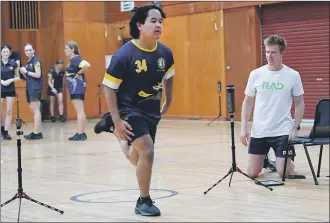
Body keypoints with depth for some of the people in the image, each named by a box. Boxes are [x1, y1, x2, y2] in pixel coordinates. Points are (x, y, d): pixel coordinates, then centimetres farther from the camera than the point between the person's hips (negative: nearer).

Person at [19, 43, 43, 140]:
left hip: (35, 88, -10)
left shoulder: (36, 60, -8)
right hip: (30, 88, 10)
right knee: (33, 110, 9)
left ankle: (37, 133, -15)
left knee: (36, 110, -12)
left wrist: (26, 71, -12)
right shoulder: (27, 62, 18)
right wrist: (23, 72, 3)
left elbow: (38, 75, -17)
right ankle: (37, 131, 11)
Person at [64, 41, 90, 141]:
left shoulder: (76, 59, -15)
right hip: (75, 88, 11)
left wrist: (78, 74, -19)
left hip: (77, 87, -11)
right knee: (80, 111, 12)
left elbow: (87, 65, -30)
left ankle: (80, 134, -9)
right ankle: (81, 133, 16)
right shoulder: (73, 59, 15)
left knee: (80, 111, -9)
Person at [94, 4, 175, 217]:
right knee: (147, 151, -20)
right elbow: (108, 87, -17)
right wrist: (118, 120, -20)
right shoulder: (124, 55, -23)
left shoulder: (165, 53, -8)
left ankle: (113, 127, 44)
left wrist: (168, 102, 17)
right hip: (129, 109, -6)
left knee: (138, 160, 18)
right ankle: (144, 202, -1)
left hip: (152, 111, 6)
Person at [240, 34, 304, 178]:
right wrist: (243, 127, -1)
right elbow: (248, 102, 6)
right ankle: (266, 160, 37)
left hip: (283, 131, -2)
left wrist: (296, 127, -8)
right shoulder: (255, 74, -1)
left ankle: (289, 162, 30)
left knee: (284, 173, -7)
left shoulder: (293, 75, -5)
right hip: (258, 132, 2)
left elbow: (299, 103, 2)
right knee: (252, 173, 3)